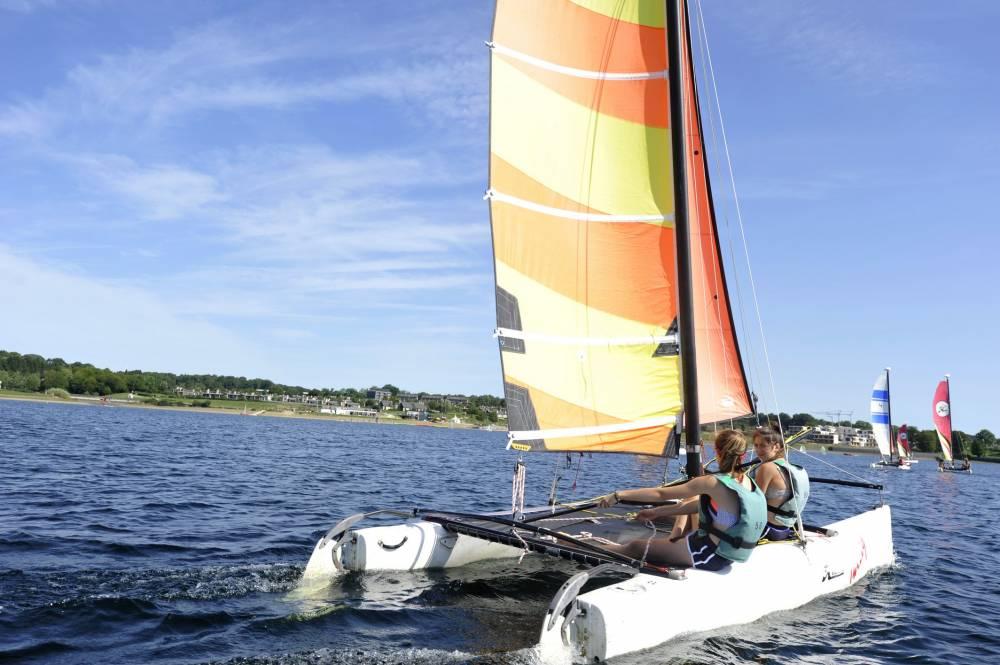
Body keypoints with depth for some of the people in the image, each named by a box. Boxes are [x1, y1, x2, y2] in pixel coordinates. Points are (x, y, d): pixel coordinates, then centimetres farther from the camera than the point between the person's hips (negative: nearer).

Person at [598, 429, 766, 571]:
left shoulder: (712, 482, -23)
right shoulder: (747, 480, 0)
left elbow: (661, 493, -19)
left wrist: (619, 495, -10)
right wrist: (657, 512, 11)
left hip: (711, 555, -8)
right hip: (730, 550, 8)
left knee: (636, 546, 3)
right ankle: (673, 542, 25)